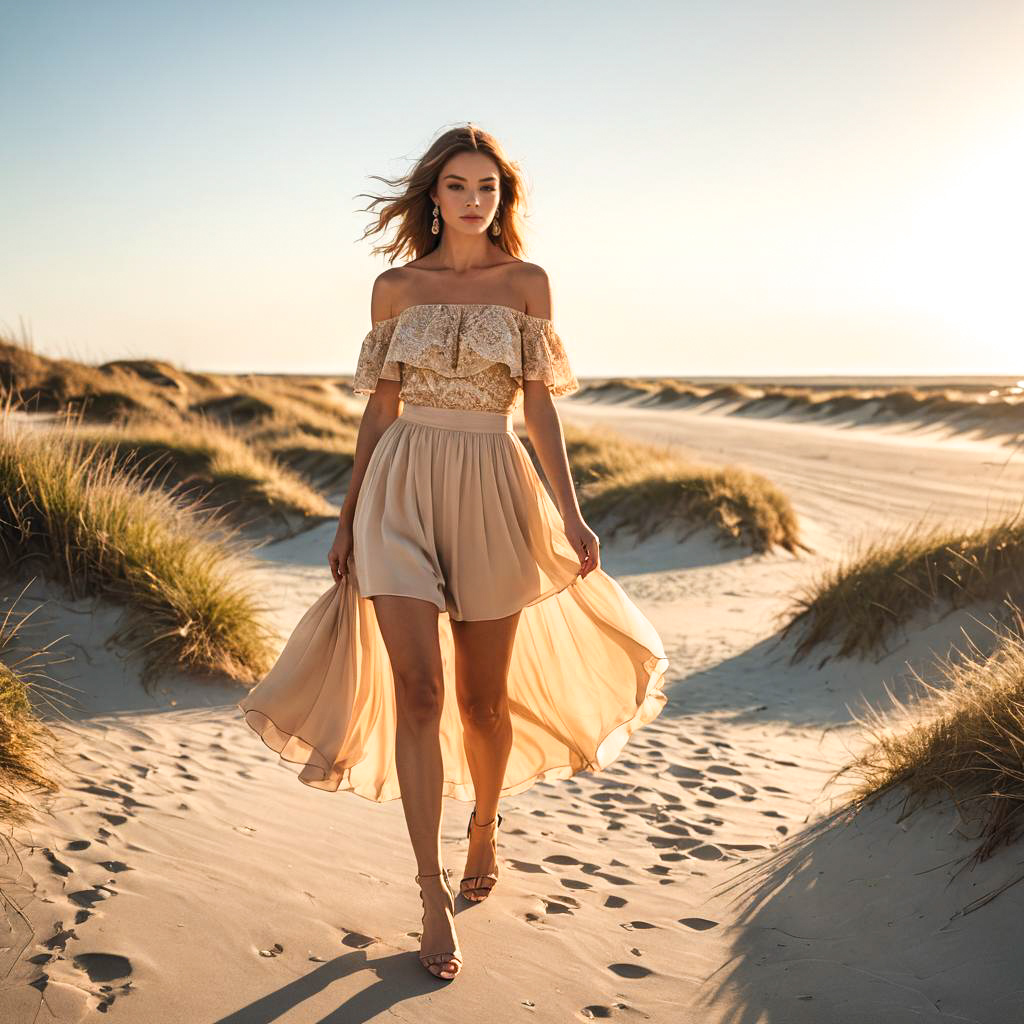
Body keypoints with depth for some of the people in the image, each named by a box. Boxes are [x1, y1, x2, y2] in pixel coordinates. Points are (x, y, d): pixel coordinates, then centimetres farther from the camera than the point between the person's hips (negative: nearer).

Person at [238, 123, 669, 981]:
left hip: (492, 496, 0)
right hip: (403, 491, 0)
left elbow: (540, 404, 1)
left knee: (483, 697, 9)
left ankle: (486, 823, 38)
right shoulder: (395, 288, 7)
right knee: (419, 692, -9)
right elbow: (380, 407, 10)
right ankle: (434, 894, 0)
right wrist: (349, 516, 11)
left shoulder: (527, 282, 5)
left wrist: (569, 512, -8)